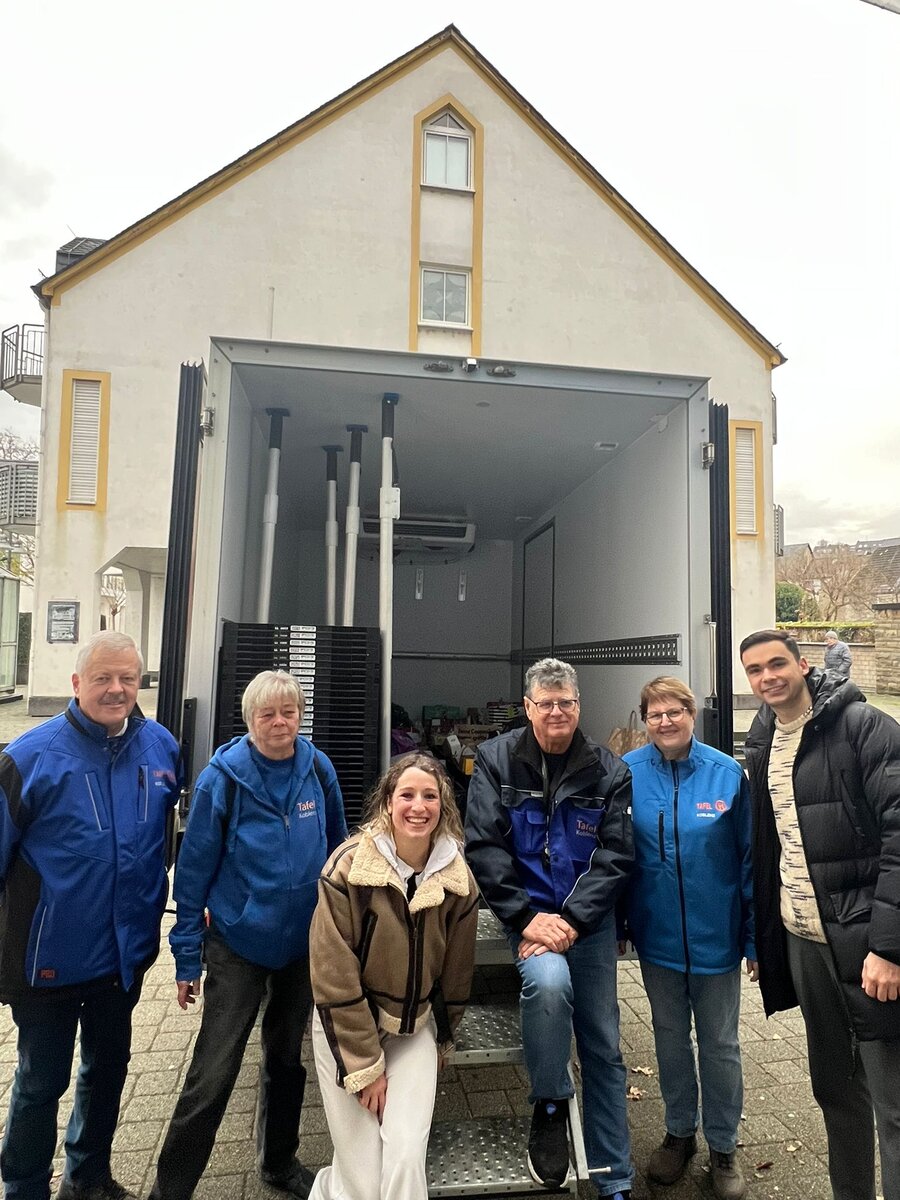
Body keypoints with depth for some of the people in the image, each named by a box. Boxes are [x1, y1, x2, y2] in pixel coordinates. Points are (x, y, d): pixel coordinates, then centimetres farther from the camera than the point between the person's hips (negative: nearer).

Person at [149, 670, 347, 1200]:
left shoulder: (319, 769, -8)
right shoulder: (223, 777, -17)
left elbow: (338, 850, 5)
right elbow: (195, 868, -9)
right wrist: (187, 955, -7)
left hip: (305, 943, 4)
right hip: (238, 945, -3)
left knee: (288, 1058, 21)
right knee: (212, 1075, 1)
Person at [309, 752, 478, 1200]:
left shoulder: (458, 881, -9)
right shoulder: (348, 866, -21)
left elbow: (455, 974, 4)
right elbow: (333, 975, -17)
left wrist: (441, 1041, 13)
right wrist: (363, 1066, -13)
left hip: (415, 1030, 3)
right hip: (346, 1024, -2)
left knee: (406, 1158, -10)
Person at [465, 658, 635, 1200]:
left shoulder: (609, 770, -2)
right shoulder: (496, 760, -4)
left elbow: (615, 855, -5)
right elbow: (484, 846, -8)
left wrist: (571, 921, -16)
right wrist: (527, 917, -16)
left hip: (590, 920, 2)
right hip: (527, 910, -1)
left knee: (604, 1048, 8)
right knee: (548, 980, -31)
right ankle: (549, 1107, -3)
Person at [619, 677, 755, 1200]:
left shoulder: (727, 773, -13)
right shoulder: (628, 774, -10)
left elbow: (750, 858, -7)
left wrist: (757, 936, -5)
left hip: (715, 935, -1)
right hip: (657, 935, 1)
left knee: (720, 1044, 16)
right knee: (670, 1037, 20)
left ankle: (723, 1146, 38)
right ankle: (680, 1132, 43)